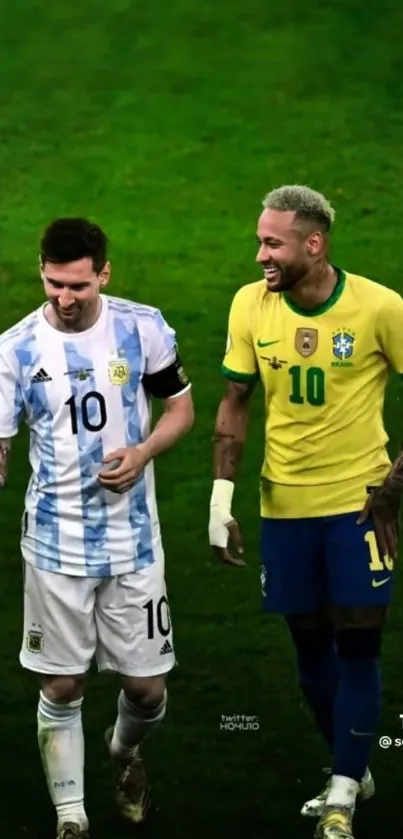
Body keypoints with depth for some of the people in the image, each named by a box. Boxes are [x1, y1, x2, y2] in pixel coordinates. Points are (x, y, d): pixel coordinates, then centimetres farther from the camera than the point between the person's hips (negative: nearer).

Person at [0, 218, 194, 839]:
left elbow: (181, 407, 6)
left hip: (133, 542, 1)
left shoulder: (142, 328, -5)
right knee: (61, 689, 3)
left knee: (146, 686, 6)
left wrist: (143, 453, -13)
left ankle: (125, 752, 40)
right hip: (55, 546, -1)